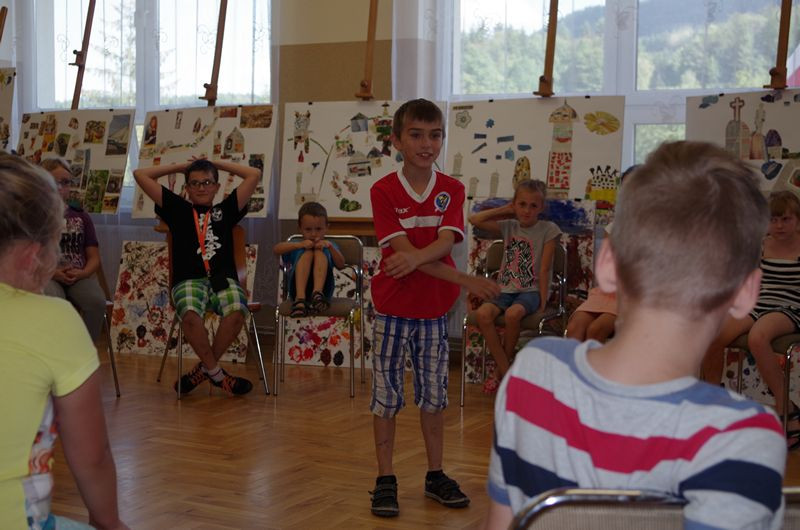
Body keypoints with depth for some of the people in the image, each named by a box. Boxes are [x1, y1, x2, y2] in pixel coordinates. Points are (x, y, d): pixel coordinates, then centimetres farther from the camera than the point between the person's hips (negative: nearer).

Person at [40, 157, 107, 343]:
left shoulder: (81, 216, 15)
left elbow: (94, 257, 11)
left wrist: (82, 273, -11)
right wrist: (53, 273, -15)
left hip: (80, 277, 3)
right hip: (47, 277, -2)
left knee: (96, 302, -30)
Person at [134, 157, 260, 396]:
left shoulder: (226, 210, 21)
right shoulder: (177, 209, 21)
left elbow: (254, 175, 20)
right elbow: (140, 175, 21)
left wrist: (217, 163, 28)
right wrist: (181, 166, 28)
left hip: (224, 278, 1)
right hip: (188, 280, -1)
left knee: (237, 311, -33)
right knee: (190, 314, -35)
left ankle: (205, 368, -12)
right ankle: (216, 372, -15)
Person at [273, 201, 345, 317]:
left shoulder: (327, 246, 24)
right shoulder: (296, 247, 21)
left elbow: (341, 265, 3)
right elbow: (277, 249, -2)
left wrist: (330, 247, -14)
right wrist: (299, 244, -17)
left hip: (323, 289, 1)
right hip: (298, 289, 0)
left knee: (320, 252, -15)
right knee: (307, 253, -19)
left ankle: (318, 294, -41)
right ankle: (300, 298, -41)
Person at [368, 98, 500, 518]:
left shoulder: (452, 190, 0)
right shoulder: (384, 191, -9)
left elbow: (445, 243, -14)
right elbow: (404, 250, -17)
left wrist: (414, 258, -36)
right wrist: (466, 281, -21)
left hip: (435, 309, 3)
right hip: (393, 308, -2)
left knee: (433, 394, 11)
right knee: (386, 394, 3)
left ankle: (435, 475, 24)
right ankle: (385, 480, 14)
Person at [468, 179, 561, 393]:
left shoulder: (548, 229, 0)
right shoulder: (508, 227, 11)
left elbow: (544, 269, -5)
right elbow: (474, 219, 3)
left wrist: (542, 302, -10)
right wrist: (505, 210, 7)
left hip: (531, 291, -4)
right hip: (506, 290, 4)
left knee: (513, 314, -35)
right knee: (482, 314, -27)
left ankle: (500, 369, -10)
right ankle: (505, 370, -14)